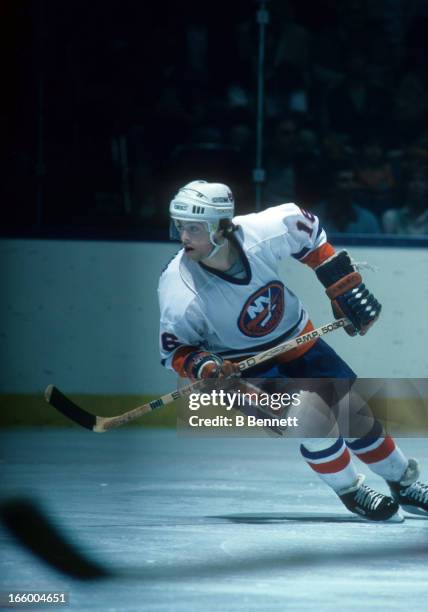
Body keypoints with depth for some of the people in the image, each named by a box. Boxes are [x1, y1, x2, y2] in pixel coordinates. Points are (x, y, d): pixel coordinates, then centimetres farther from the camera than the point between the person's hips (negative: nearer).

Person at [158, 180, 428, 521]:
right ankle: (353, 493, 4)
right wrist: (205, 369, -34)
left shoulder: (264, 232, -27)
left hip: (293, 338, 3)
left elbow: (306, 227, -4)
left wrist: (344, 286, -3)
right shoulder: (180, 291, -30)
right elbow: (175, 351, -14)